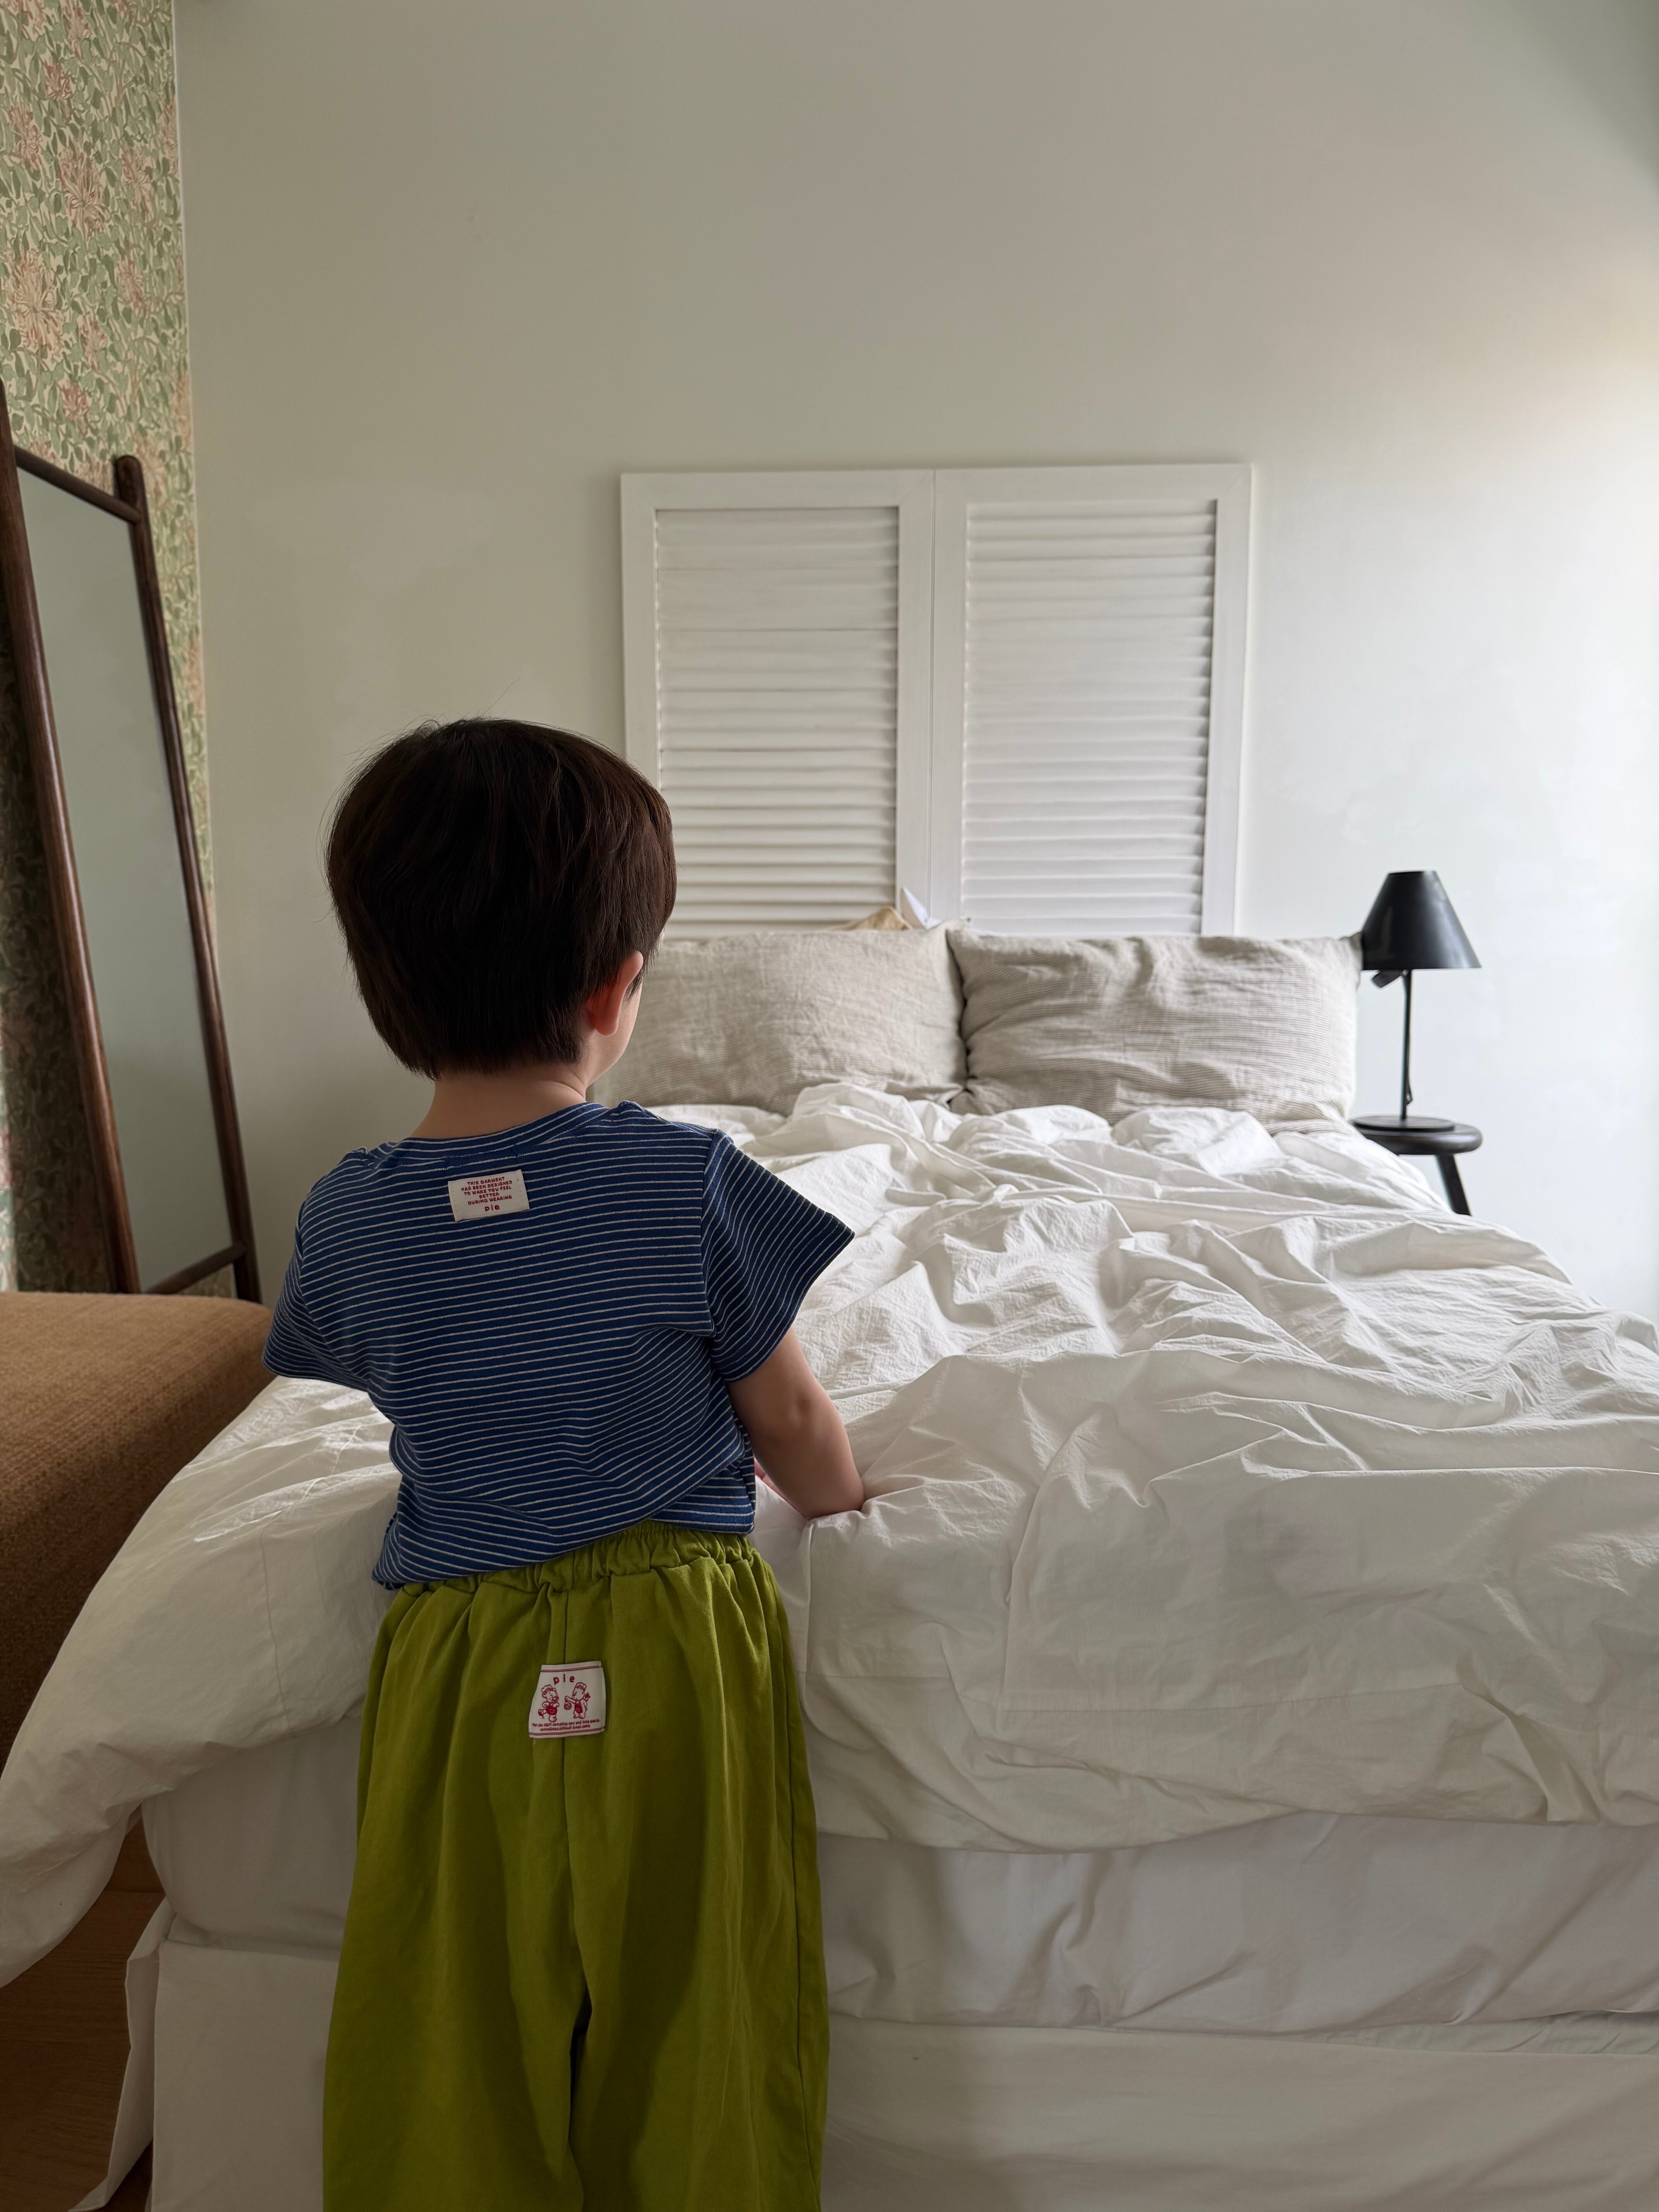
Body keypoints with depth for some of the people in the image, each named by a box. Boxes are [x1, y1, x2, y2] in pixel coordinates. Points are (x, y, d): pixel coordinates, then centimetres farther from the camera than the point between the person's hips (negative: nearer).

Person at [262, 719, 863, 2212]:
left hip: (461, 1673, 2)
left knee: (459, 2070, 22)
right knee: (686, 2053, 19)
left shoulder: (346, 1222, -8)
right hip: (672, 1654, -2)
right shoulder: (694, 1185, -17)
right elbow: (794, 1432, -5)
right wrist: (843, 1500, 17)